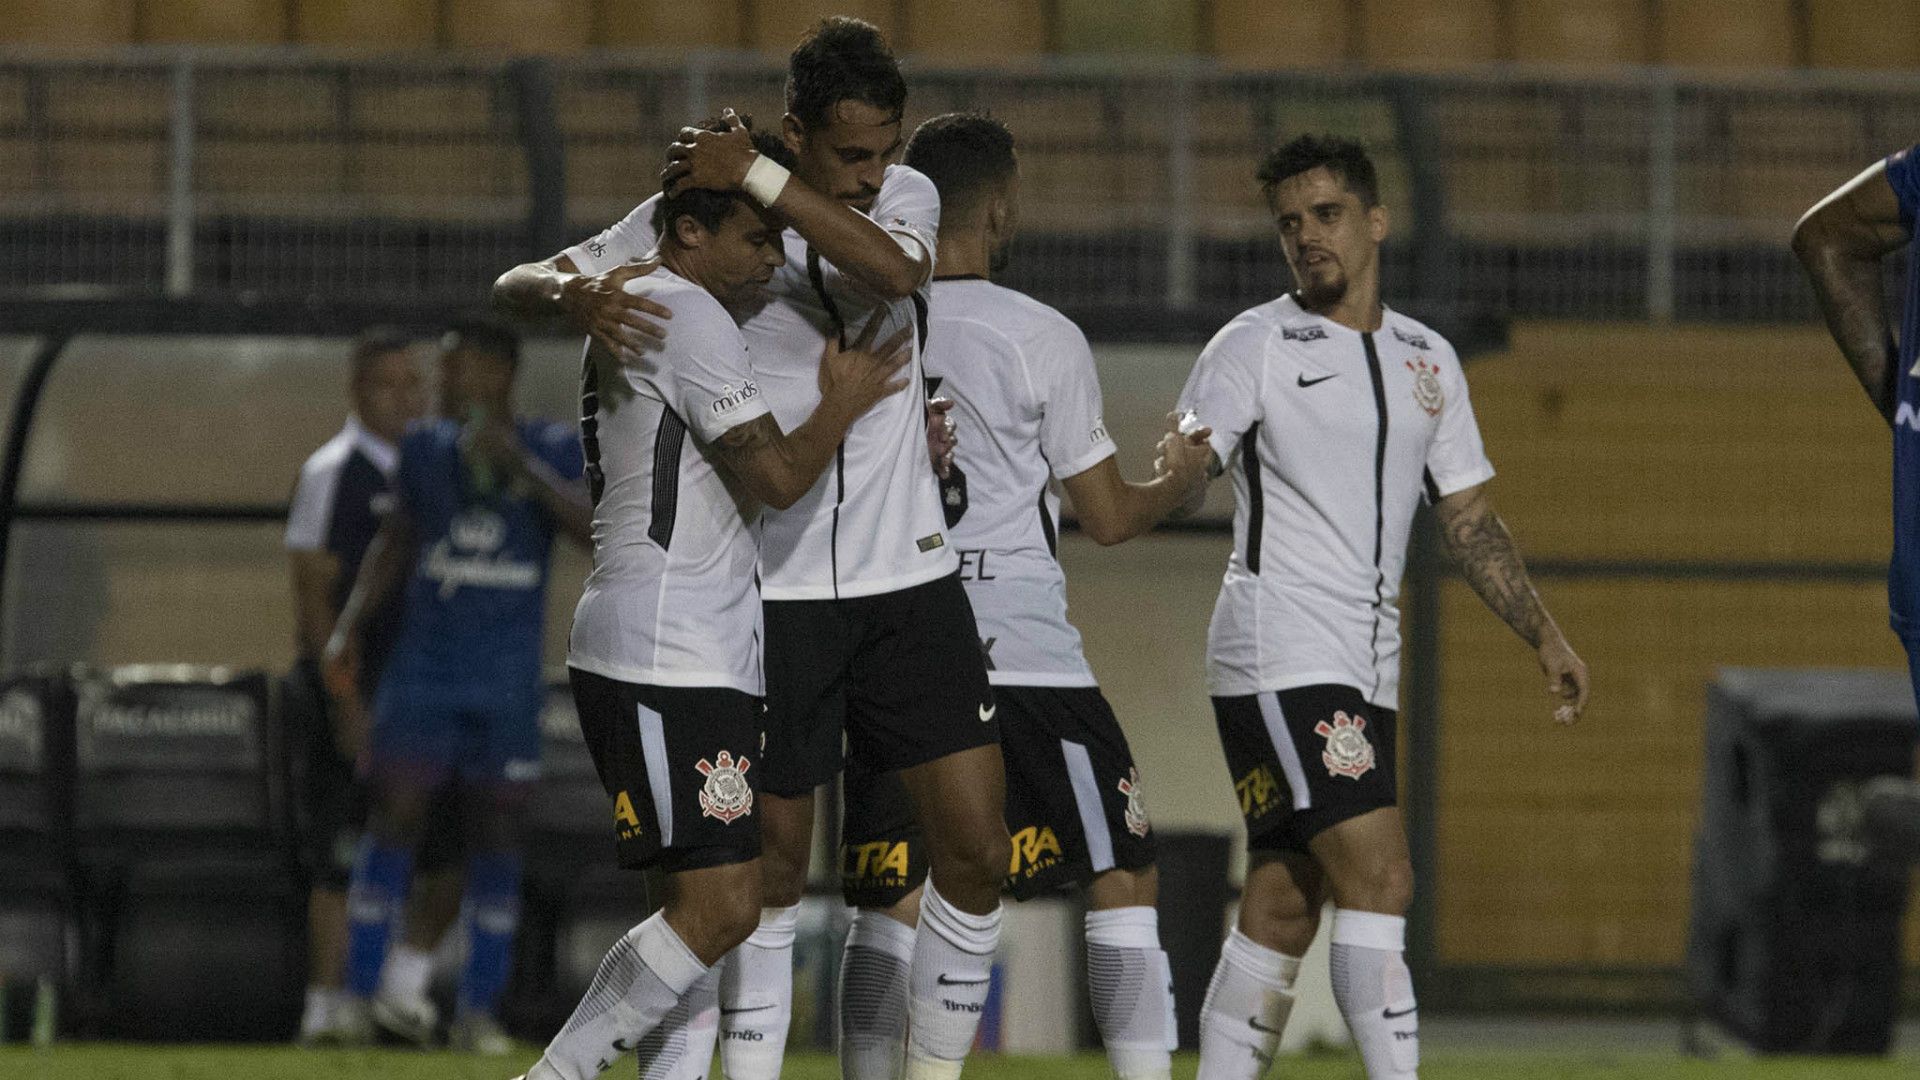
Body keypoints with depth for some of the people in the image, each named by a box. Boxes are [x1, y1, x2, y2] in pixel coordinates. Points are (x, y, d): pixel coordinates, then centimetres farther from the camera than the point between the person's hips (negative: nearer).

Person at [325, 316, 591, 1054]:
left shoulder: (551, 451, -1)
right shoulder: (426, 447, 7)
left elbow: (592, 527, -16)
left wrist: (518, 464, -24)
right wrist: (349, 626, 9)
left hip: (508, 681, -1)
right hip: (424, 667, 1)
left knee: (496, 825, 2)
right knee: (397, 808, -7)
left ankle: (479, 1007, 8)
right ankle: (364, 981, -1)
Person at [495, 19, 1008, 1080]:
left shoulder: (908, 197, 3)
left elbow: (890, 269, -21)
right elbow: (518, 284, -3)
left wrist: (757, 178, -23)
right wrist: (574, 293, -26)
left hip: (912, 581, 3)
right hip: (777, 590, -3)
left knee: (975, 850, -2)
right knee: (775, 868, 1)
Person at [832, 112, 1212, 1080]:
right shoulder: (1042, 339, -6)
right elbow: (1108, 517, 1)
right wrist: (1178, 480, 22)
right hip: (1025, 654, -3)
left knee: (890, 905, 5)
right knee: (1123, 881, 7)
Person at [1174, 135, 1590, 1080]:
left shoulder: (1427, 361, 16)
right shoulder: (1255, 346, -2)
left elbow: (1468, 520, 21)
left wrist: (1545, 638, 16)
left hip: (1365, 672, 6)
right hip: (1279, 656, -6)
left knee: (1282, 912, 6)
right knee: (1378, 877, -18)